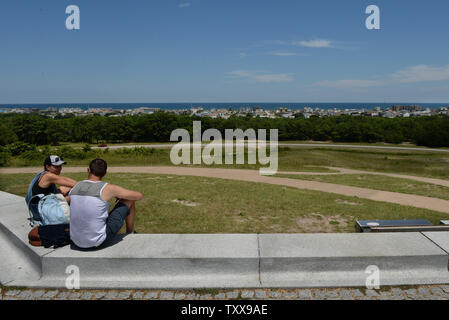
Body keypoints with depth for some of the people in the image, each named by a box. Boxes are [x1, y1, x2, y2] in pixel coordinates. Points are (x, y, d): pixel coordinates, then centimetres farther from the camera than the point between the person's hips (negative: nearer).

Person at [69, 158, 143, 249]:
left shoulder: (74, 188, 4)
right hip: (98, 242, -5)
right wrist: (122, 197, 20)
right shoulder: (107, 188, -11)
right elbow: (139, 196, -2)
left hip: (77, 242, 6)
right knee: (129, 201, 10)